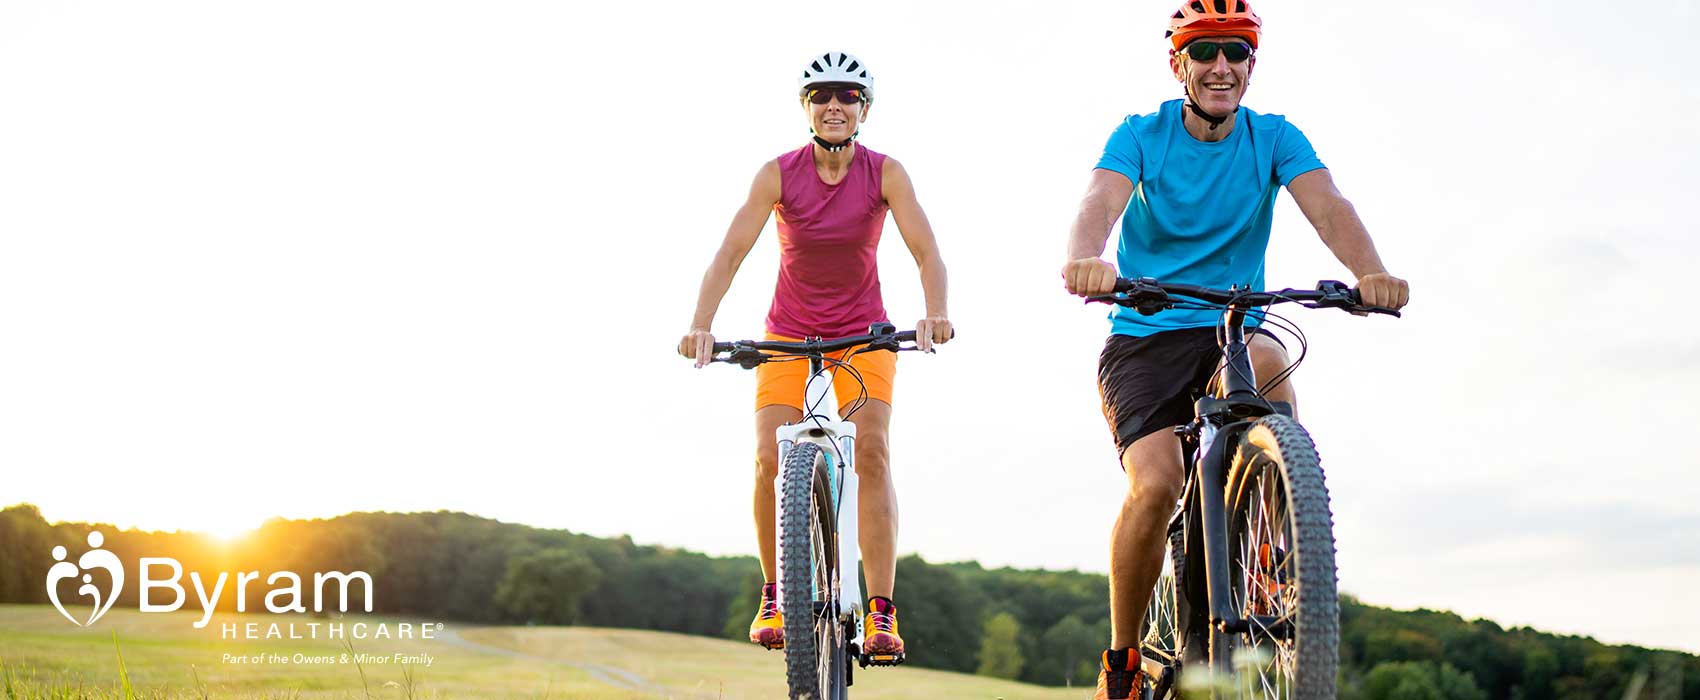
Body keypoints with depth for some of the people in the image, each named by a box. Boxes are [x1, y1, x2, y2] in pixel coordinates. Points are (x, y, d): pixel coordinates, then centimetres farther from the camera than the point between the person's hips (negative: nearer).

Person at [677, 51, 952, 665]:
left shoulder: (885, 173, -12)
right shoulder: (779, 174, -12)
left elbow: (926, 252, -19)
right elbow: (731, 252, -18)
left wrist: (935, 314, -38)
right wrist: (701, 325, -32)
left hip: (863, 334, 0)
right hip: (788, 334, 1)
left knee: (870, 449, -20)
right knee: (770, 459, -14)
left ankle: (881, 611, -19)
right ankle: (775, 597, 6)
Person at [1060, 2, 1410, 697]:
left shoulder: (1275, 138, 1)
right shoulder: (1140, 136, -4)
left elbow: (1327, 205, -16)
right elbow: (1101, 203, -23)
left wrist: (1371, 271, -39)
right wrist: (1084, 261, -48)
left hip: (1233, 330, 2)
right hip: (1143, 339, -1)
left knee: (1267, 358, -35)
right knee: (1155, 484, -24)